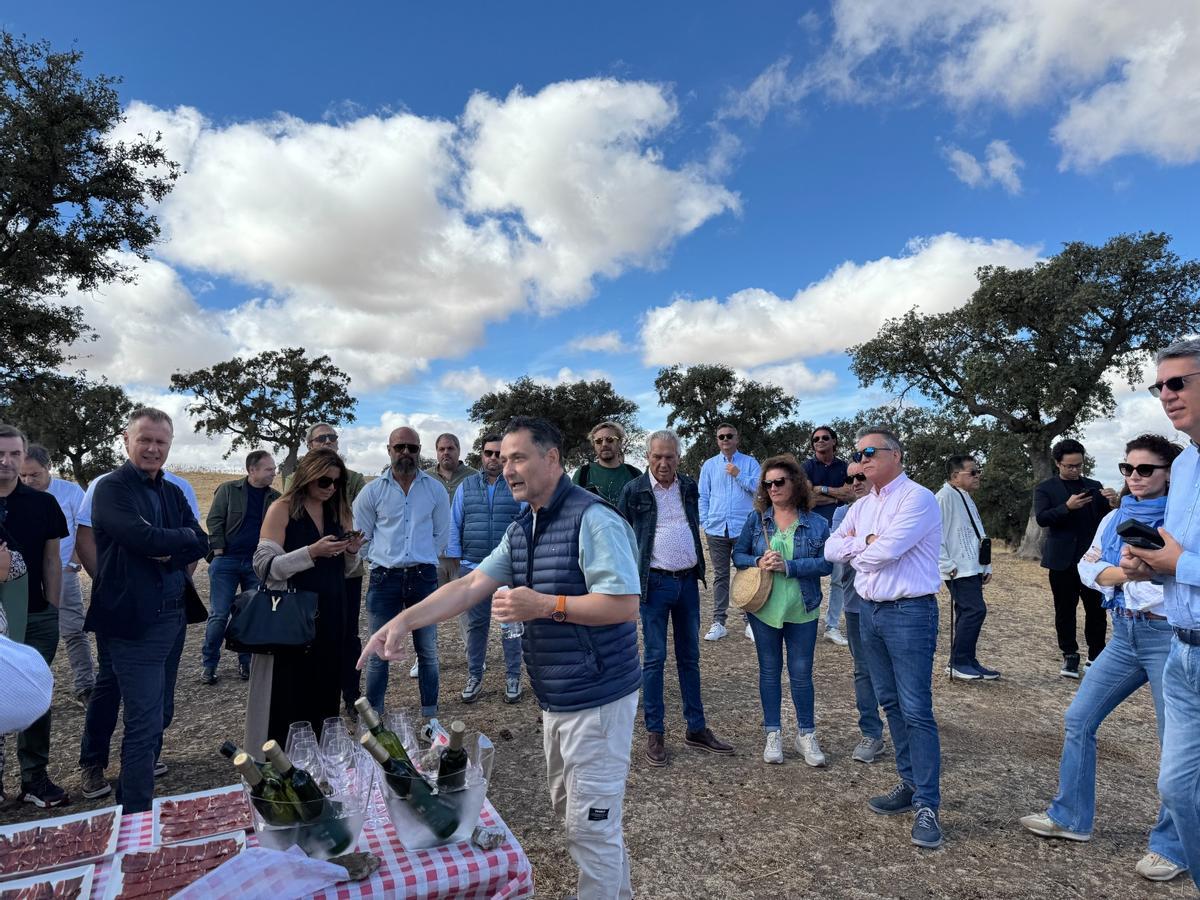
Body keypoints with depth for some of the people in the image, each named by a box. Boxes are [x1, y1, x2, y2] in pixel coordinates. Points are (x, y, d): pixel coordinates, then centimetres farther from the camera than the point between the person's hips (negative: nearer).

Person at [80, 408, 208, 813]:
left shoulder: (173, 492, 12)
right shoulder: (111, 487, -9)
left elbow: (200, 544, 4)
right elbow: (142, 537, -23)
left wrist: (169, 552, -14)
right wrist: (183, 536, -7)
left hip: (172, 617, 7)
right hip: (133, 619, -7)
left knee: (160, 712, 19)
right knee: (145, 719, -3)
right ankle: (136, 813, 10)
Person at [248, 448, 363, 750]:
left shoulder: (338, 512, 10)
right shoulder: (282, 509, -6)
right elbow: (264, 566, -13)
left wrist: (351, 552, -4)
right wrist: (312, 552, -24)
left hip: (329, 618, 5)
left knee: (324, 694, 10)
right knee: (286, 697, 2)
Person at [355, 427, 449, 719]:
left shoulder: (435, 489, 3)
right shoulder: (372, 491, 1)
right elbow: (362, 536, 9)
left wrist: (421, 561, 7)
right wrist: (382, 559, 7)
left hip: (423, 575, 1)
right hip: (384, 577, -1)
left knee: (427, 651, 9)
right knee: (379, 653, 5)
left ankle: (430, 716, 20)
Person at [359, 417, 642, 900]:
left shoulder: (594, 519, -20)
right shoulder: (521, 531, 7)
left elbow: (625, 605, -23)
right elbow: (470, 585, 2)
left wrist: (544, 605, -26)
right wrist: (405, 619, -10)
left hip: (596, 698, -9)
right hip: (554, 698, 9)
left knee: (591, 823, 5)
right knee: (569, 807, 24)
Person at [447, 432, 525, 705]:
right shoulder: (466, 487, 8)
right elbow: (454, 526, 9)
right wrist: (454, 560, 3)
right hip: (473, 567, 2)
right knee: (476, 624, 10)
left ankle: (512, 678, 18)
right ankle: (474, 677, 22)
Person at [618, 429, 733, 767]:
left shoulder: (689, 487, 8)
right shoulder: (634, 491, -6)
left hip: (688, 581, 5)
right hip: (654, 583, -4)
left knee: (690, 657, 13)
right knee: (655, 658, 2)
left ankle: (696, 729, 24)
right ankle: (654, 734, 14)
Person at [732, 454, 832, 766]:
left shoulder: (817, 524, -4)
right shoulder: (756, 519, 1)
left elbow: (826, 563, -11)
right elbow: (738, 554, 3)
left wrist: (788, 566, -21)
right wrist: (758, 562, -17)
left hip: (802, 611, -1)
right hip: (764, 609, 1)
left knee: (801, 674, 8)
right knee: (769, 671, 12)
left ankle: (806, 735, 26)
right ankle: (773, 734, 26)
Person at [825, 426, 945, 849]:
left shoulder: (917, 498, -12)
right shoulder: (861, 506, 13)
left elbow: (883, 552, -22)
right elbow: (831, 548, 6)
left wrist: (855, 552, -2)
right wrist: (866, 542, -10)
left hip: (909, 612, -8)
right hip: (869, 611, 8)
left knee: (916, 710, -5)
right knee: (891, 704, 15)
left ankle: (927, 805, 4)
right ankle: (910, 783, 27)